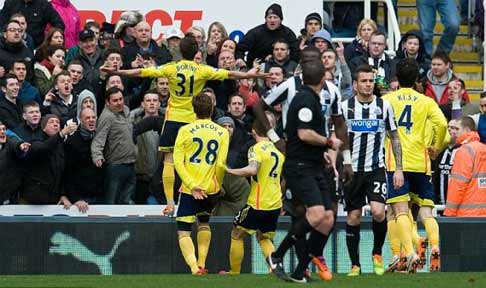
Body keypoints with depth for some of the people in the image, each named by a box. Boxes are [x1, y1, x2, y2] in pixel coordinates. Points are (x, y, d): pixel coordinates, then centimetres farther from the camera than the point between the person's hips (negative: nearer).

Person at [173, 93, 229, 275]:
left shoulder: (185, 130, -4)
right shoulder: (222, 133, 1)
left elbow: (178, 161, -10)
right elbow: (221, 164, -3)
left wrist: (192, 185, -12)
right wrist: (219, 185, 12)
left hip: (189, 189, -3)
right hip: (211, 188, 3)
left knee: (183, 230, -1)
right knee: (204, 223, 28)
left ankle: (194, 267, -21)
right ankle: (201, 264, 24)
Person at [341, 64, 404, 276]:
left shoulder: (384, 106, 1)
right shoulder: (345, 107, 0)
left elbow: (395, 138, 8)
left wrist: (399, 169, 2)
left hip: (376, 169, -1)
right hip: (351, 170, 1)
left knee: (378, 211, -19)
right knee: (353, 218, 1)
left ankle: (377, 253, 5)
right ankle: (355, 264, 12)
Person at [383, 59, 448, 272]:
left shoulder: (387, 100, 6)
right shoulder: (426, 101, 8)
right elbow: (442, 124, -6)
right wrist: (437, 147, 10)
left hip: (396, 163, -2)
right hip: (420, 163, 2)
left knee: (400, 212, -5)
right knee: (426, 212, 7)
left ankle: (409, 253, -22)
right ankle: (435, 247, -16)